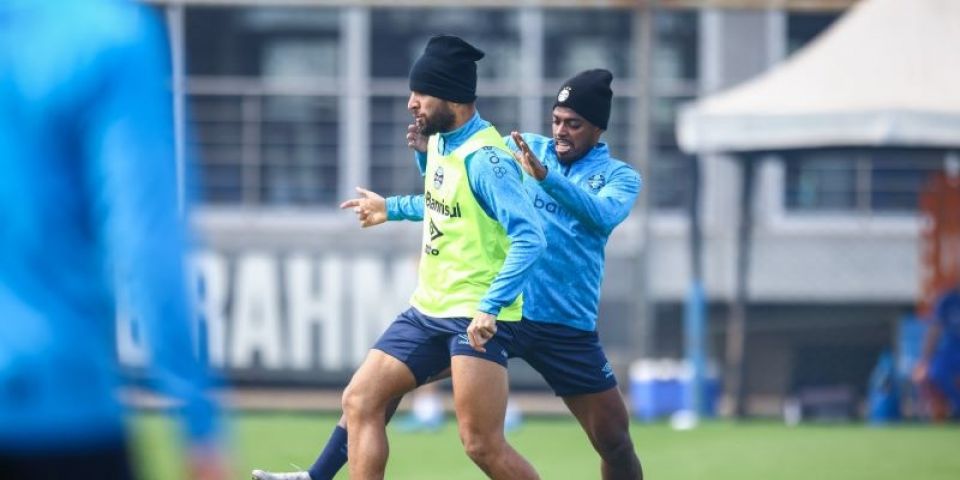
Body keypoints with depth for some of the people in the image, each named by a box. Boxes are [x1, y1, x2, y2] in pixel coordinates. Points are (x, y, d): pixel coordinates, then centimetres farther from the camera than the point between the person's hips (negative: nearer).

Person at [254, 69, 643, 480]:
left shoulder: (620, 177, -1)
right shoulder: (523, 148, 7)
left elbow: (604, 215, -23)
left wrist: (545, 176, -37)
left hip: (565, 329, -2)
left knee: (614, 441, -2)